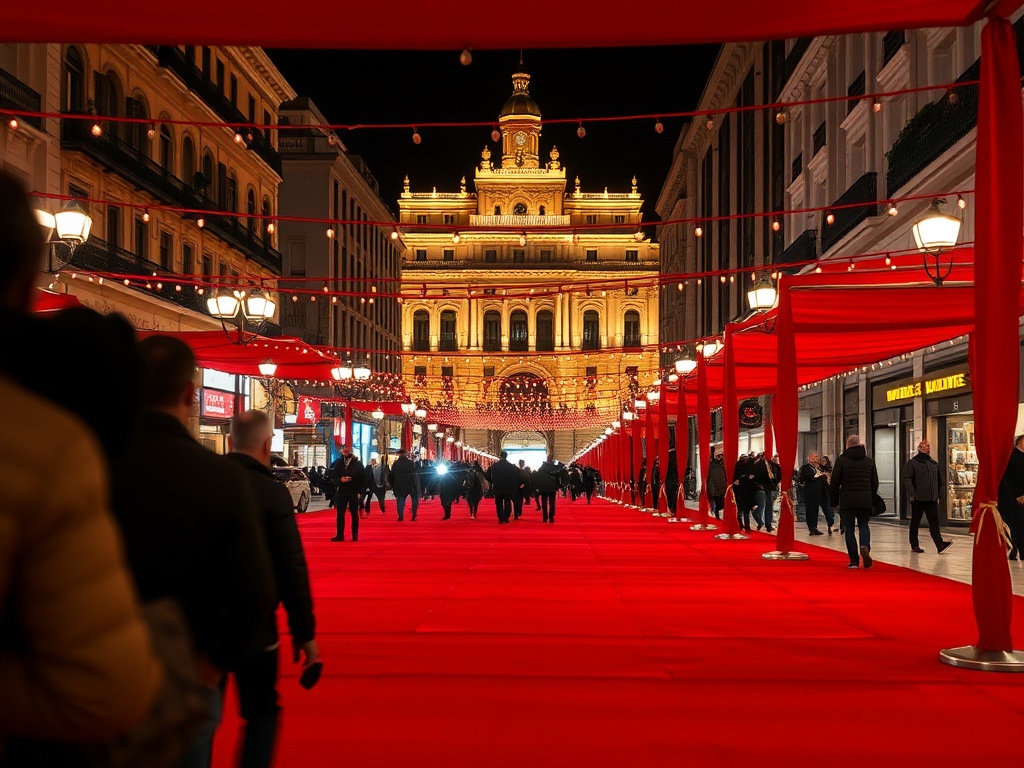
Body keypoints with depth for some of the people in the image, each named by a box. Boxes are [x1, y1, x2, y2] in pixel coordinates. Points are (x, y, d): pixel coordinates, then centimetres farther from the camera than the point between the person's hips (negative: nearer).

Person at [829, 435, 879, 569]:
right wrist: (872, 500, 21)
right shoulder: (869, 461, 9)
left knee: (849, 529, 4)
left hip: (847, 501, -3)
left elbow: (834, 482, -4)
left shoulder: (841, 460, -3)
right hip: (865, 501, 3)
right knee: (864, 525, 16)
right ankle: (865, 547, -14)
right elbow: (875, 483, 13)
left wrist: (834, 500, 6)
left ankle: (854, 560, 1)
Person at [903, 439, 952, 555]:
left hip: (932, 499, 4)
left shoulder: (934, 464, 15)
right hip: (918, 498, -4)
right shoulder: (912, 463, -1)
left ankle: (940, 545, -14)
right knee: (915, 522, 6)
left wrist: (938, 495, 17)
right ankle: (914, 545, 14)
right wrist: (912, 493, -19)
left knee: (934, 522, -5)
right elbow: (907, 479, -10)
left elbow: (939, 481, 21)